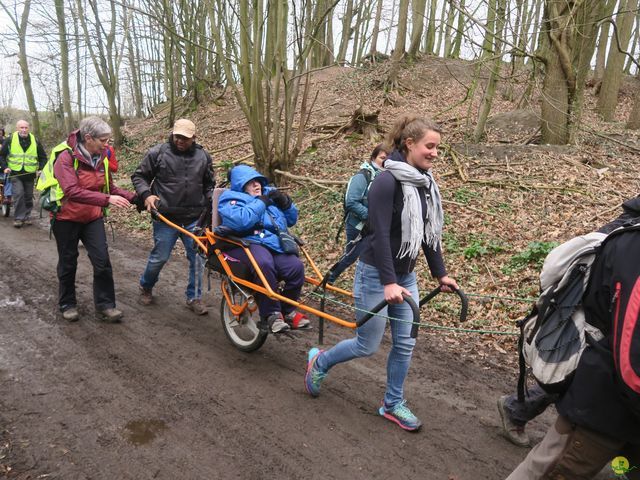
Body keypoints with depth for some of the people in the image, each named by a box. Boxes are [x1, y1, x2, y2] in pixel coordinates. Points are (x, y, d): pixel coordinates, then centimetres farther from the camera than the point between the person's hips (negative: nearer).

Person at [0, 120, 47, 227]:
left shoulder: (35, 141, 5)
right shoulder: (10, 140, 0)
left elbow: (43, 157, 13)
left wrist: (41, 168, -2)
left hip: (29, 174, 2)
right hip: (15, 174, -2)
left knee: (28, 197, 8)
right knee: (18, 195, -13)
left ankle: (26, 216, 22)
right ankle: (18, 218, -6)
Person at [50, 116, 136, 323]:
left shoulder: (101, 157, -1)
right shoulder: (66, 157, -20)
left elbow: (110, 187, 5)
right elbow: (73, 191, -33)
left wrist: (135, 197, -11)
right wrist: (107, 199, -42)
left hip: (93, 218, 4)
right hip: (67, 219, -4)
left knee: (102, 261, -3)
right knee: (68, 263, 10)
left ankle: (105, 305, 8)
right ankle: (67, 304, 28)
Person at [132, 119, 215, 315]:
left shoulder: (203, 156, 6)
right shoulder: (158, 152, -3)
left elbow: (209, 184, 17)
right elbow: (139, 176, 4)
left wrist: (211, 202, 2)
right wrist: (146, 195, -12)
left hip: (194, 219, 3)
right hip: (166, 218, -2)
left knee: (198, 258, 3)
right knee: (159, 257, 7)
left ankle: (194, 298, 19)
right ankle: (146, 287, 36)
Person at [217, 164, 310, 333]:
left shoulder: (269, 194, 25)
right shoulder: (231, 198, 7)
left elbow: (291, 220, 25)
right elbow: (239, 221, -17)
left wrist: (285, 202, 7)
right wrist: (260, 203, -8)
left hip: (275, 245, 5)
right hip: (247, 243, -5)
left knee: (296, 267, -23)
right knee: (264, 264, -38)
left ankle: (287, 311, 1)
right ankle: (270, 314, -22)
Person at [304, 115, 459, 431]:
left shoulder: (426, 183, 4)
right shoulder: (387, 182, -20)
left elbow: (430, 232, 11)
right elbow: (379, 236, -24)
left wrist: (440, 273, 12)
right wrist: (388, 283, -28)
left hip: (406, 275, 7)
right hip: (376, 274, -7)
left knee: (405, 343, 11)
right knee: (368, 345, 4)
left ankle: (393, 404, 30)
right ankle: (319, 362, 31)